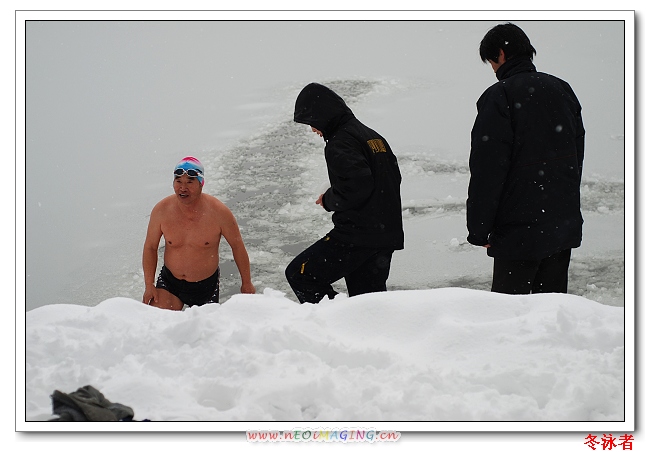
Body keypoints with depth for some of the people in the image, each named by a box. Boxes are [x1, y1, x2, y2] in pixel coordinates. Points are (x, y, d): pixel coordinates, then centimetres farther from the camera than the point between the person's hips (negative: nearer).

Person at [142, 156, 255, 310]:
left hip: (206, 286, 0)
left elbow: (237, 246, -4)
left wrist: (247, 284, 3)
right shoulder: (161, 210, -13)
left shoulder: (218, 212, -17)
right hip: (169, 284, 1)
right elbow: (150, 247, 1)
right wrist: (149, 286, -3)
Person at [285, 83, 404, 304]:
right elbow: (394, 177, 21)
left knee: (299, 274, -3)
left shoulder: (340, 143, -12)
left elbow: (356, 188, -24)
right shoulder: (373, 136, 16)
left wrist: (329, 200, -5)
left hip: (356, 236, -9)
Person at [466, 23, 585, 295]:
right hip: (565, 226, 7)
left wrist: (479, 229, -8)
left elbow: (487, 170, -14)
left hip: (519, 231, -7)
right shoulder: (563, 91, 11)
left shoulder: (499, 96, -12)